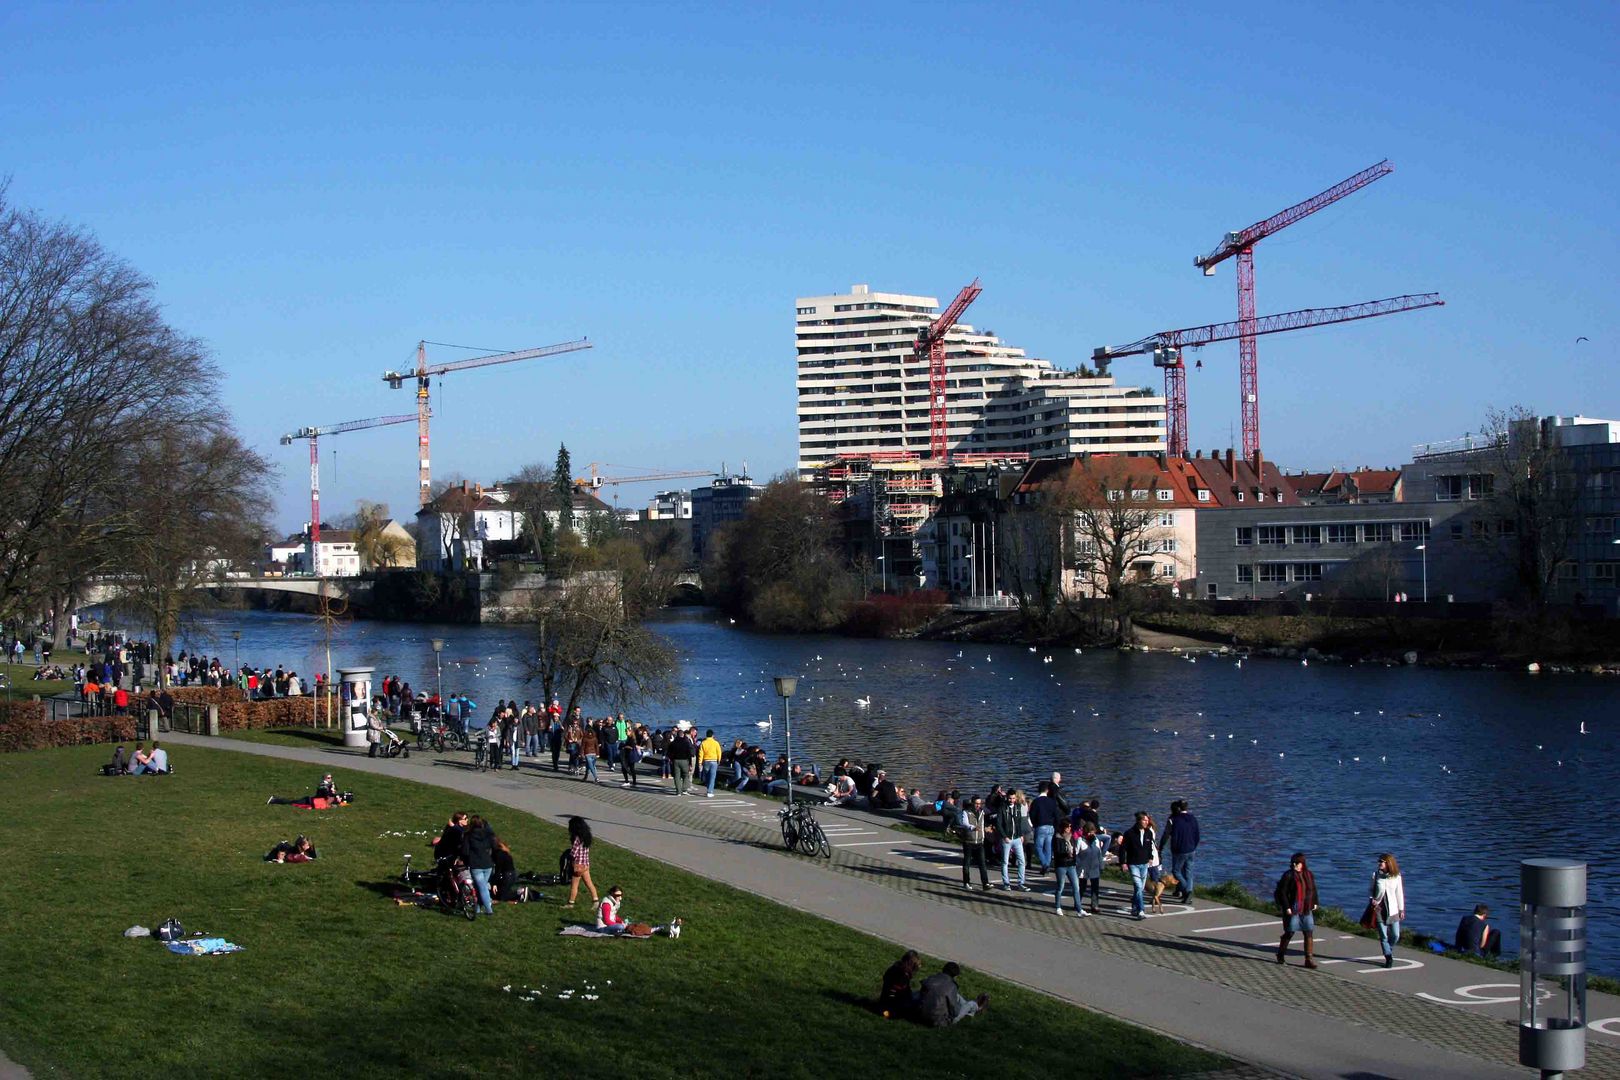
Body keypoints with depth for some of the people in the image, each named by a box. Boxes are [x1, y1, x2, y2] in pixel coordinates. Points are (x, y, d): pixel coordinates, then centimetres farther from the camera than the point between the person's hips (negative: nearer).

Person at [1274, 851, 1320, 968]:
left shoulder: (1309, 875, 6)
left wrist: (1314, 903, 12)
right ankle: (1280, 955, 23)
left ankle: (1309, 959, 4)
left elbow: (1313, 890, 20)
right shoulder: (1288, 875, -10)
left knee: (1309, 933, 1)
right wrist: (1286, 907, -16)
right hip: (1292, 910, -5)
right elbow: (1282, 892, -12)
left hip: (1306, 910, 5)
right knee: (1289, 933, 3)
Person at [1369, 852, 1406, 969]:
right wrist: (1371, 899, -9)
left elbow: (1399, 893, 5)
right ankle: (1389, 957, 3)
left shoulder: (1396, 876, -1)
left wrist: (1401, 909, 7)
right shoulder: (1375, 875, 1)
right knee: (1383, 936, -3)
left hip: (1392, 910, 0)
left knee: (1395, 935, 2)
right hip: (1379, 909, 0)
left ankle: (1389, 952, 28)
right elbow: (1370, 890, 11)